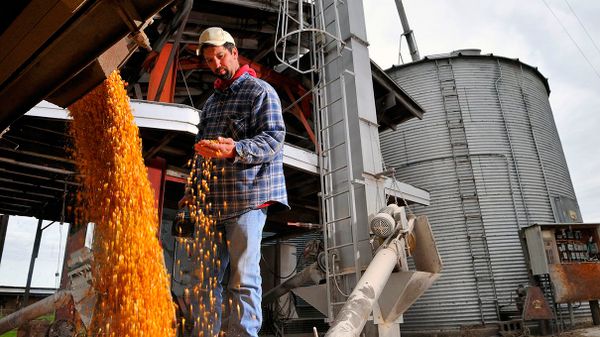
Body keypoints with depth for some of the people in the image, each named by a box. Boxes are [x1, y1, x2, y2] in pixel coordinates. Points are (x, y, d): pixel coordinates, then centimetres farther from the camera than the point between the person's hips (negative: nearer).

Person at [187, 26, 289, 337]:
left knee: (243, 278, -6)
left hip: (247, 197, -7)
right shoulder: (210, 102, 25)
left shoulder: (260, 91, 1)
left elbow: (274, 138, -11)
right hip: (213, 200, 8)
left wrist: (234, 150, -26)